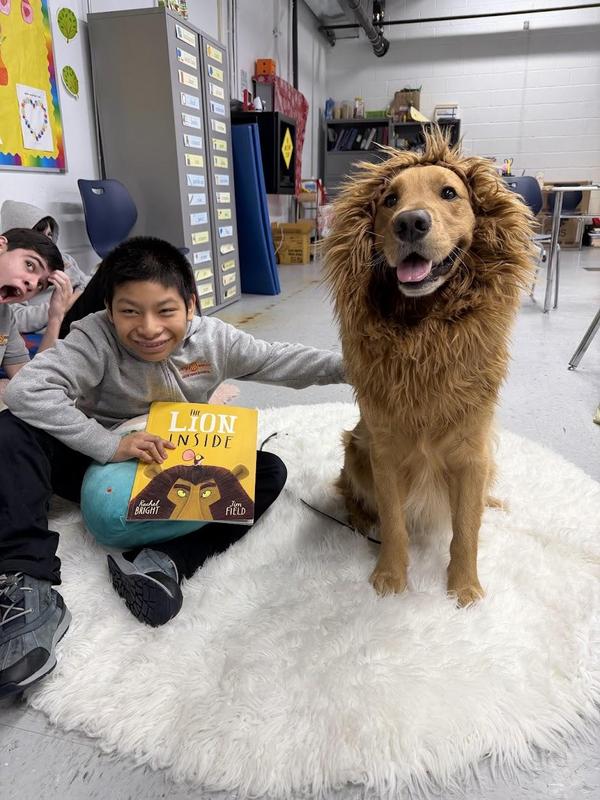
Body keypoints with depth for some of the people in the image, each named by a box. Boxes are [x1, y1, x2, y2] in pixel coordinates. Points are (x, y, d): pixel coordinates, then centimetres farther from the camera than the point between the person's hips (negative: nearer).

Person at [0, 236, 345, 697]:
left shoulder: (213, 340, -12)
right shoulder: (95, 339, -22)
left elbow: (281, 362, -10)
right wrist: (111, 445, -38)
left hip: (180, 476, 3)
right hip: (99, 466, -2)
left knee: (269, 471, -14)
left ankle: (166, 562, -29)